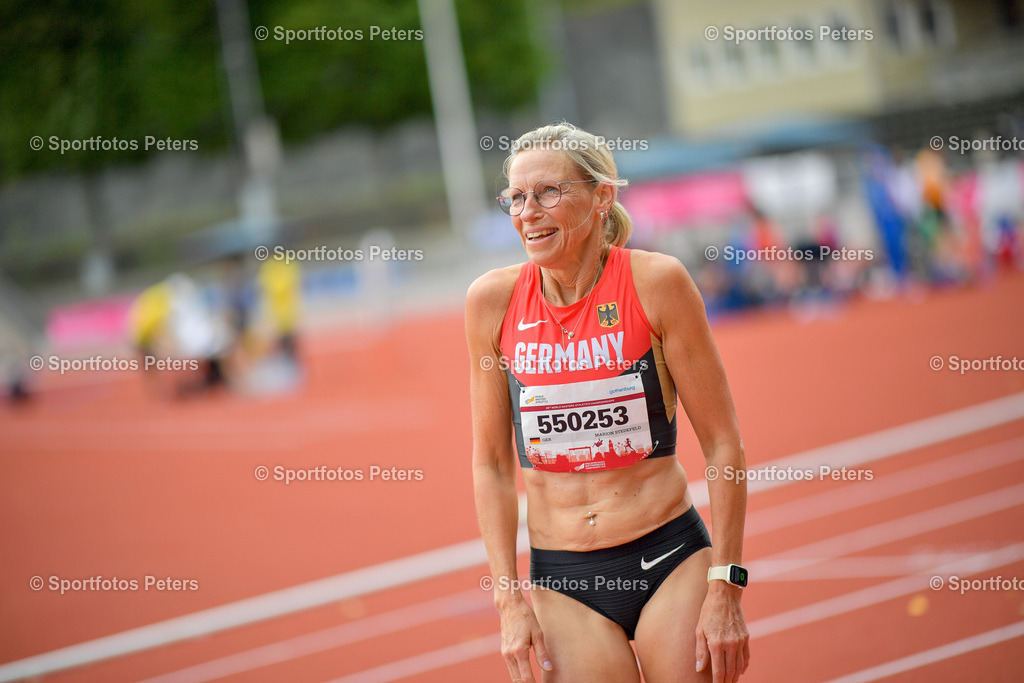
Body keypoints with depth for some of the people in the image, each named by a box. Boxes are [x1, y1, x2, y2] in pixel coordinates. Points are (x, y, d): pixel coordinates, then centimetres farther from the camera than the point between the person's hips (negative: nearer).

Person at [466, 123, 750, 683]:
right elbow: (491, 463, 5)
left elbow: (722, 443, -5)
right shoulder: (494, 300, -2)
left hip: (670, 561, -2)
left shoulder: (655, 282, -9)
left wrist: (725, 589, -8)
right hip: (561, 582, 2)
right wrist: (509, 600, -1)